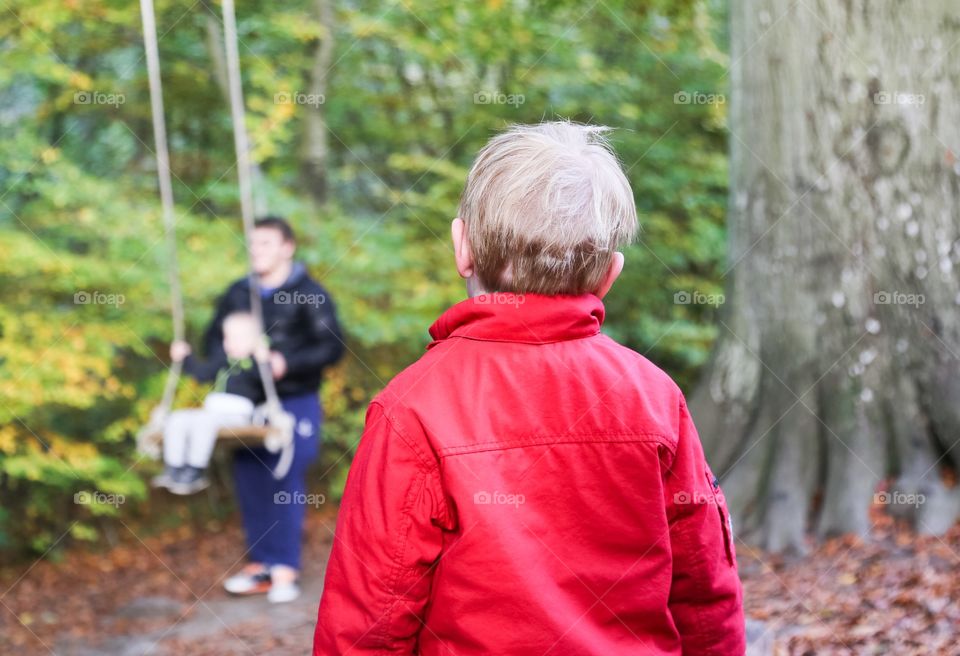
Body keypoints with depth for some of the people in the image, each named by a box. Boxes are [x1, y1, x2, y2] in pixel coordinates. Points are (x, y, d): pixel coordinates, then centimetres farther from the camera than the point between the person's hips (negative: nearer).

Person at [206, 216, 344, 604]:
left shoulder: (309, 295, -5)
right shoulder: (238, 294, 10)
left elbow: (331, 347, -10)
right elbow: (213, 338, 19)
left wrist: (287, 363, -21)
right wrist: (226, 360, -3)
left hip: (294, 402, -5)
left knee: (285, 485, -6)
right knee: (250, 482, 4)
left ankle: (284, 569, -1)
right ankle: (260, 564, 14)